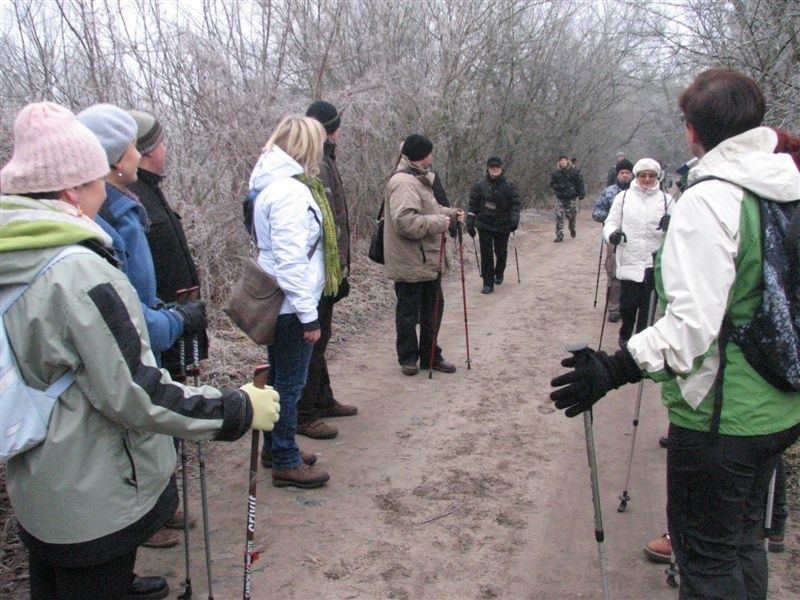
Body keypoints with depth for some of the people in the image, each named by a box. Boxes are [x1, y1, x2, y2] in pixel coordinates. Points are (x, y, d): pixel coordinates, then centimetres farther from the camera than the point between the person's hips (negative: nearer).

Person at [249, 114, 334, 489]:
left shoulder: (273, 183, 12)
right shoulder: (291, 191, -19)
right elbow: (291, 260, -23)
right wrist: (308, 314, -19)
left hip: (277, 302, 10)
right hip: (291, 305, -10)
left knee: (281, 379, 20)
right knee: (290, 383, 2)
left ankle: (274, 447, 34)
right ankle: (286, 462, 15)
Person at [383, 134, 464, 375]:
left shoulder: (418, 179, 14)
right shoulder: (403, 182, -21)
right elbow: (406, 221, -31)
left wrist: (450, 213, 8)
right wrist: (439, 222, -22)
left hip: (428, 260, 10)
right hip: (410, 263, -10)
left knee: (433, 309, 17)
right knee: (409, 312, 5)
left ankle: (430, 355, 29)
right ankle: (408, 357, 20)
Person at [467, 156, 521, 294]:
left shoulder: (509, 186, 1)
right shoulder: (479, 186, 0)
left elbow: (515, 204, -2)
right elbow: (473, 205, 1)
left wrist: (514, 218, -18)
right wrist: (470, 223, -4)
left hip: (503, 226, 1)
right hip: (484, 225, -1)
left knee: (501, 252, 12)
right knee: (486, 254, -3)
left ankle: (499, 274, 40)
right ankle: (488, 283, 3)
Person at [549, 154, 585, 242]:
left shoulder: (573, 172, -3)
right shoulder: (556, 173, 1)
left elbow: (579, 182, 0)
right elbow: (552, 184, 6)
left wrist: (581, 193, -8)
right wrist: (558, 187, -14)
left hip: (571, 197, -1)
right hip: (560, 198, 1)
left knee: (571, 215, 9)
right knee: (559, 216, -8)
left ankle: (572, 229, 39)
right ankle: (559, 236, -5)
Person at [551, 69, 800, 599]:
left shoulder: (709, 199, -20)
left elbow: (695, 321, -28)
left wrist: (619, 367, -25)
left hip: (720, 415, -8)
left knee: (707, 555, 8)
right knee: (743, 540, 24)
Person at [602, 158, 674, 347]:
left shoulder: (666, 199, 5)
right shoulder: (623, 196, 5)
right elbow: (611, 222, 5)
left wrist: (670, 226, -22)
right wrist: (612, 233, -18)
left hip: (653, 262, 1)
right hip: (628, 260, 0)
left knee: (648, 306, 7)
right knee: (627, 304, 5)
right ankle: (625, 335, 31)